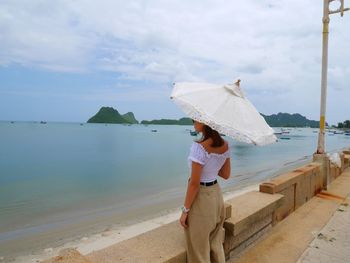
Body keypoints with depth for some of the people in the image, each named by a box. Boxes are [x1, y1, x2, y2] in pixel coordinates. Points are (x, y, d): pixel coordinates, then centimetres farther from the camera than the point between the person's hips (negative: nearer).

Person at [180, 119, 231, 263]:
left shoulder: (199, 146, -24)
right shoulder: (225, 145, -2)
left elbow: (194, 184, -21)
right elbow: (226, 174, 9)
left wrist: (185, 210, -11)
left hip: (201, 197, -7)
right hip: (216, 194, 7)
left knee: (199, 248, 14)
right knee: (215, 244, 26)